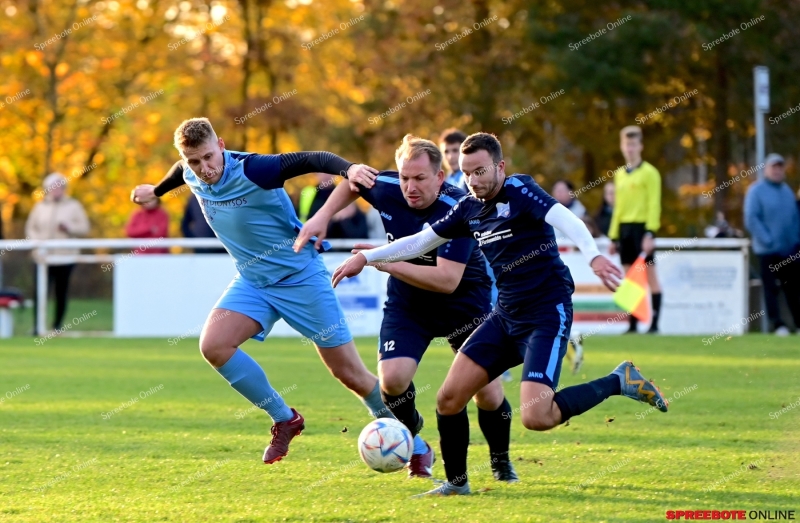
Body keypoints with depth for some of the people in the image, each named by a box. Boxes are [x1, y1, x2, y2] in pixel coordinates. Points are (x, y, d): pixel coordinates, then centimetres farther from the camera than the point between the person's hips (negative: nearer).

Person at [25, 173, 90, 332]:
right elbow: (30, 228, 9)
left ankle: (57, 326, 12)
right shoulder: (40, 207, 9)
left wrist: (69, 227, -15)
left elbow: (84, 228, 2)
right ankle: (37, 326, -11)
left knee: (61, 293, 3)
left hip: (65, 257, 0)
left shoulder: (73, 206, 6)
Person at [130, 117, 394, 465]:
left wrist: (348, 168, -55)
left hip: (301, 276, -6)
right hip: (253, 280, 6)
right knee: (213, 345, -17)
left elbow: (308, 161, -36)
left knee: (350, 374, -4)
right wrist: (156, 191, 41)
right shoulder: (191, 174, -4)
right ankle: (284, 420, 1)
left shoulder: (250, 170, -26)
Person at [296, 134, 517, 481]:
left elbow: (447, 280, -38)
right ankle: (415, 448, 11)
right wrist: (323, 215, -4)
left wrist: (389, 263, -41)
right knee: (392, 379, -19)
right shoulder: (386, 188, -17)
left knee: (488, 393, -7)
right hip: (407, 305, 3)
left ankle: (501, 462, 23)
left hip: (466, 303, -3)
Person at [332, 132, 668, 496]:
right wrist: (366, 257, 15)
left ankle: (619, 382, -2)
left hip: (548, 313, -7)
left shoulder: (519, 190, -13)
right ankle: (456, 483, 20)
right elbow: (422, 241, 20)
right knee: (449, 399, 0)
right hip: (505, 316, 7)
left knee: (536, 417, -22)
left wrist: (593, 255, -48)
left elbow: (564, 219, -30)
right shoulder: (469, 209, 8)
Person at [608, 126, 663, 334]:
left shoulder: (649, 172, -3)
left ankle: (654, 323, -6)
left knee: (649, 273, -6)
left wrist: (650, 233, -18)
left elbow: (654, 204, -9)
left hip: (642, 226, -6)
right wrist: (614, 236, 14)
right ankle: (632, 323, 8)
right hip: (624, 228, 6)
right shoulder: (619, 174, 15)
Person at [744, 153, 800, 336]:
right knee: (771, 288, -5)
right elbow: (751, 219, -12)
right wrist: (768, 241, -18)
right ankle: (778, 325, -4)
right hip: (768, 251, -6)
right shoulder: (756, 190, -5)